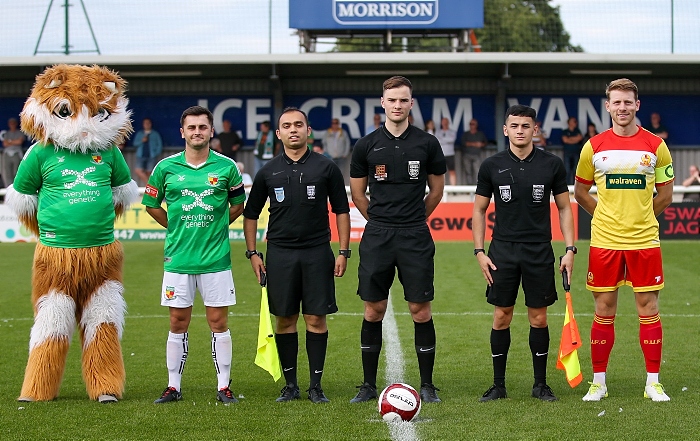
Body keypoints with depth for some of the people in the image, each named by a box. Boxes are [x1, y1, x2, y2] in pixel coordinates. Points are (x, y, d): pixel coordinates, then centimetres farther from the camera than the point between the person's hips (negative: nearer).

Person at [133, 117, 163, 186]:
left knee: (149, 173, -5)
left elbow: (160, 145, 9)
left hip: (151, 157, -2)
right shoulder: (139, 134, 16)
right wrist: (142, 141, -10)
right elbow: (135, 143, 8)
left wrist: (157, 154, -3)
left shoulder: (155, 134, 10)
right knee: (138, 171, -16)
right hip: (141, 156, 2)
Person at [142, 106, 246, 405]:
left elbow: (237, 205, 14)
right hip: (178, 257, 1)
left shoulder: (226, 167, 1)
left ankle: (224, 386, 9)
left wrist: (214, 226, 8)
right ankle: (173, 387, 13)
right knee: (178, 323, 6)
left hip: (216, 257, -1)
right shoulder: (166, 167, 1)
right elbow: (152, 205, 14)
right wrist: (178, 228, 10)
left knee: (218, 322, 2)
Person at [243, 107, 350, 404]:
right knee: (284, 319, 4)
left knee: (316, 318, -1)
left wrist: (343, 251, 0)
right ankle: (290, 384, 13)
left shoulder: (326, 168, 2)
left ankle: (316, 385, 7)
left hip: (317, 253, -1)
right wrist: (252, 253, 5)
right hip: (280, 253, 1)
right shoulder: (268, 172, 6)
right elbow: (251, 214, 13)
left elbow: (341, 210, 6)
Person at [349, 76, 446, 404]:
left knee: (420, 310, -1)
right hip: (377, 238, 1)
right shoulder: (367, 146, 4)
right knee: (373, 310, 3)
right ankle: (369, 385, 11)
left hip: (415, 240, -1)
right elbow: (357, 193, 14)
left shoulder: (427, 144, 2)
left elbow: (437, 190, 13)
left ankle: (427, 384, 8)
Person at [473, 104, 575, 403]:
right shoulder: (492, 166, 2)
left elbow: (564, 208, 7)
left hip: (539, 252, 0)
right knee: (501, 317, 2)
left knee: (538, 318, 4)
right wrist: (479, 251, 0)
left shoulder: (552, 165, 1)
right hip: (502, 251, 0)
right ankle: (498, 384, 11)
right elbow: (479, 210, 8)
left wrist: (570, 249, -1)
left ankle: (540, 384, 14)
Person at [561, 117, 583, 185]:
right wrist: (575, 140, 1)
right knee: (567, 170, -8)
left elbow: (580, 137, -2)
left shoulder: (577, 131, 17)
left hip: (576, 152, 2)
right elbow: (565, 140, -5)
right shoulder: (565, 131, 10)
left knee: (575, 169, -1)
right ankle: (568, 184, -8)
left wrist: (570, 139, -2)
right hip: (567, 152, -2)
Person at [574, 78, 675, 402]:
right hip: (604, 241, 0)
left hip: (644, 241, 0)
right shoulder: (594, 147, 3)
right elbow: (580, 192, 13)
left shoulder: (655, 145, 1)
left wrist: (640, 218, 8)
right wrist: (606, 216, 8)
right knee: (604, 311, 5)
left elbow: (665, 194, 10)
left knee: (648, 308, 2)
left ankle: (653, 383, 8)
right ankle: (598, 383, 13)